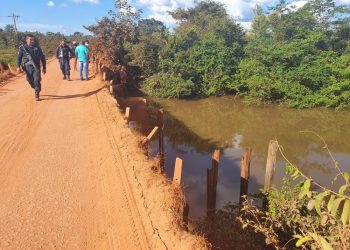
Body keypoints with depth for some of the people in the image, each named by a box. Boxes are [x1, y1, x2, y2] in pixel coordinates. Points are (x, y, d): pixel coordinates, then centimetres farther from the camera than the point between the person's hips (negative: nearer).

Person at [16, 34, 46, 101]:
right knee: (31, 81, 8)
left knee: (37, 80, -14)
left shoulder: (37, 47, 7)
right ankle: (36, 90, 35)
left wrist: (44, 68, 8)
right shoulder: (22, 47, 5)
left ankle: (37, 94, -5)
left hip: (36, 67, -1)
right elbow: (19, 57, 4)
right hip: (28, 67, 1)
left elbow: (42, 58, 10)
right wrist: (18, 66, -7)